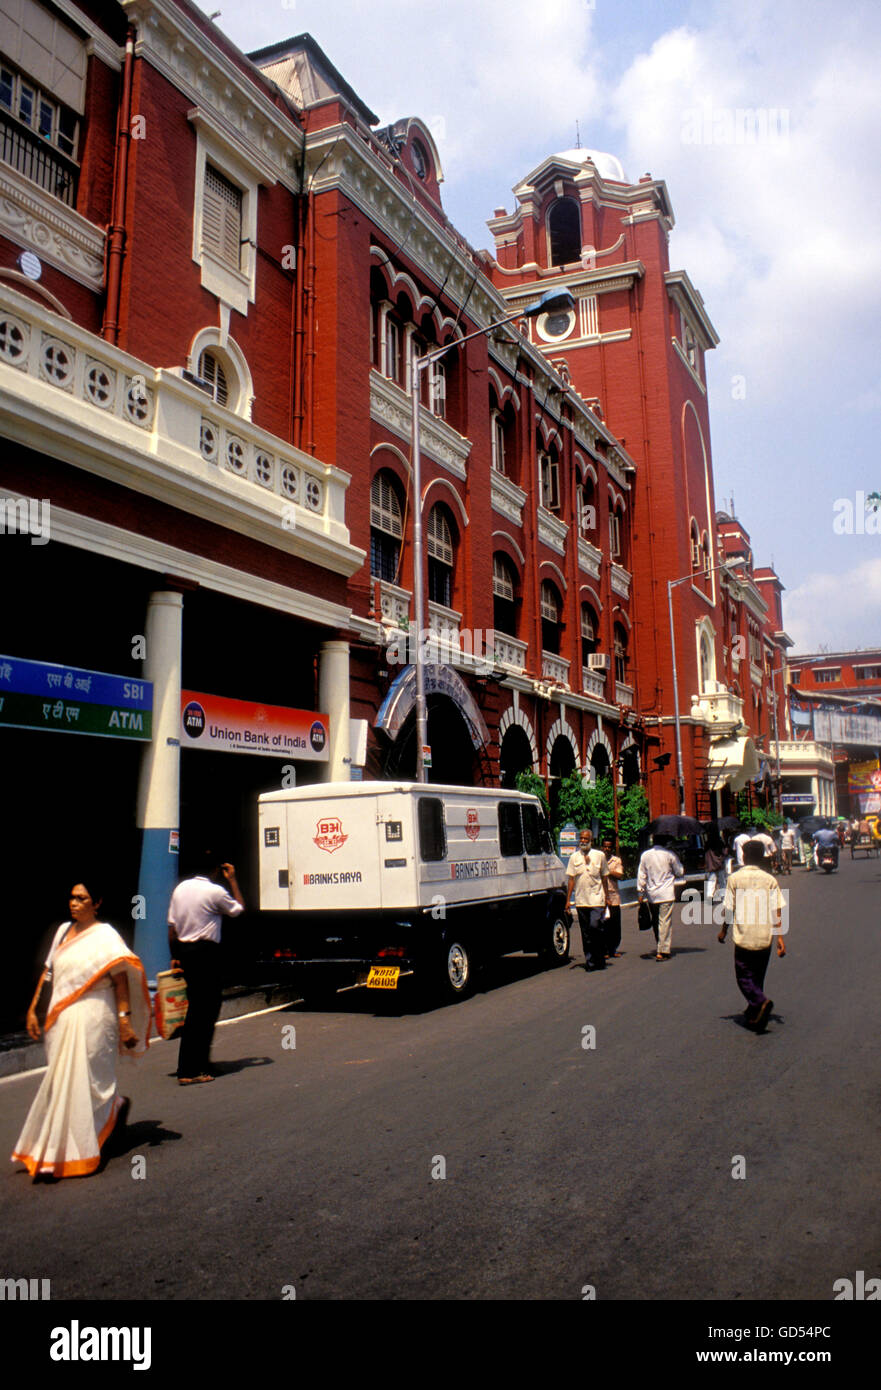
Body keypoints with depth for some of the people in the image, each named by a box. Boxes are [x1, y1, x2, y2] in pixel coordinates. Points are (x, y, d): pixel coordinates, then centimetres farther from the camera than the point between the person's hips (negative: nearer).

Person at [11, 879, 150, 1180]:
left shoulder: (105, 936, -8)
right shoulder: (63, 931, 11)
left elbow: (120, 980, -12)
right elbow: (48, 972, 16)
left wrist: (124, 1019, -18)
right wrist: (33, 1009, 13)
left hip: (92, 1017, -7)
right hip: (60, 1017, 7)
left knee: (79, 1081, -3)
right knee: (62, 1080, 11)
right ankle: (116, 1105, 34)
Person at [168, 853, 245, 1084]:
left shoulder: (181, 888, 9)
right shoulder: (215, 891, -11)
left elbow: (172, 926, 11)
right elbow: (239, 908, 6)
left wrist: (175, 956, 18)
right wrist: (232, 879, 13)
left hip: (184, 951, 8)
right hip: (206, 952, -8)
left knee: (200, 1007, 17)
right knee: (201, 1012, -4)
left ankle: (200, 1061, 25)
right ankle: (189, 1071, -4)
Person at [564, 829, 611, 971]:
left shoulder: (599, 855, 6)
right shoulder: (574, 857, 9)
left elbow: (604, 878, 11)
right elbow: (571, 879, 7)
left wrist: (606, 897, 9)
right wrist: (568, 899, 2)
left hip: (596, 899, -2)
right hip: (581, 900, 2)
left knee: (595, 926, -14)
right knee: (585, 932, 5)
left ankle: (600, 961, 3)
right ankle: (590, 962, 13)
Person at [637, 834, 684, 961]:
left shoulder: (645, 855, 3)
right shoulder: (669, 854, -5)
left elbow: (641, 875, 3)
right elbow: (680, 872, 5)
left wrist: (640, 893, 8)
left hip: (651, 895, 4)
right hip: (666, 894, -4)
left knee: (655, 922, 15)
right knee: (665, 922, -4)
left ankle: (658, 949, 22)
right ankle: (663, 951, -8)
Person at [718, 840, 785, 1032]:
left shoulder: (735, 878, -5)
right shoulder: (770, 879, 0)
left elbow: (729, 908, -1)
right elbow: (777, 910, -2)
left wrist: (724, 930, 13)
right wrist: (779, 937, 2)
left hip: (743, 937, -3)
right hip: (764, 937, 3)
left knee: (744, 977, 5)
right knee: (758, 977, 18)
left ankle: (761, 1002, -20)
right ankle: (753, 1015, 24)